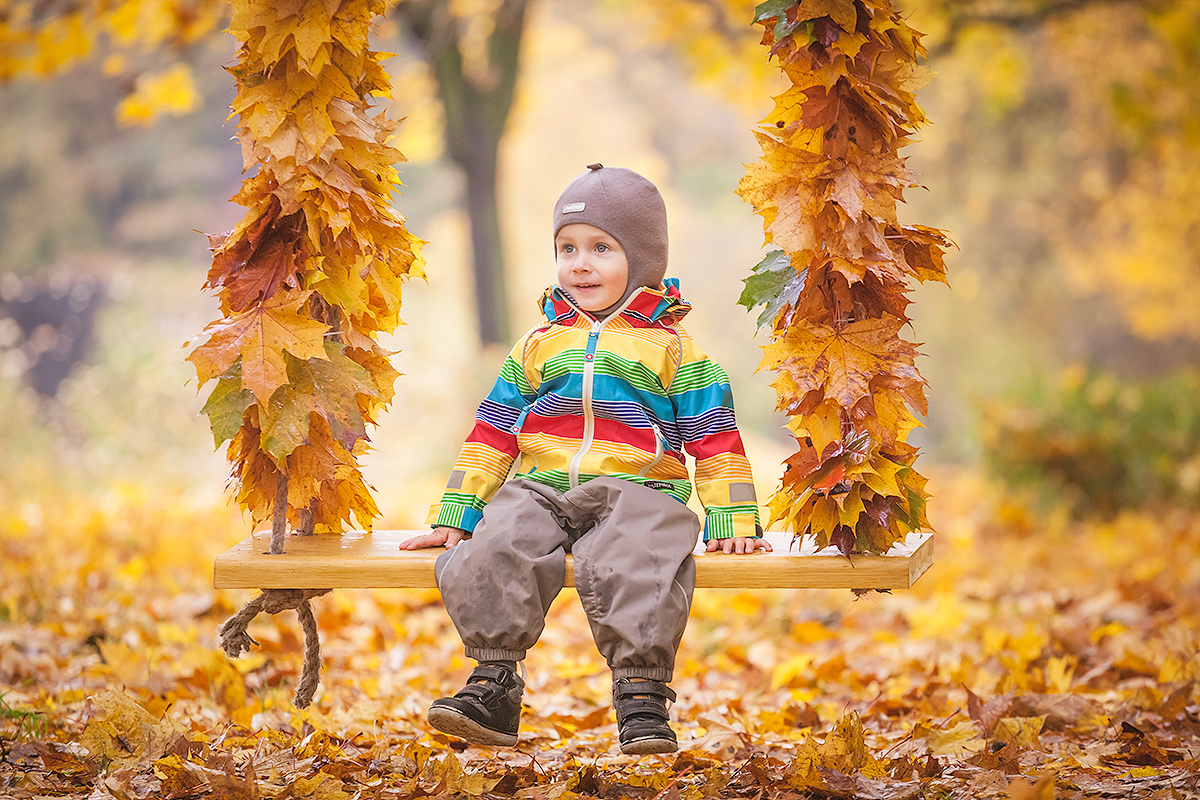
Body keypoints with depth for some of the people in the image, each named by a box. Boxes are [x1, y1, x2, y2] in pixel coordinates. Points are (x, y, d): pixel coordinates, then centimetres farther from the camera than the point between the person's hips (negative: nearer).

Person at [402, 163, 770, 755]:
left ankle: (642, 695, -28)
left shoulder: (671, 348, 12)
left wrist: (733, 523, -1)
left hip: (637, 491, -3)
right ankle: (493, 687, -19)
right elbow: (492, 434, 22)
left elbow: (715, 440, 9)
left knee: (631, 565, -35)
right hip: (539, 490, 3)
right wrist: (455, 517, 16)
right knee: (494, 555, -28)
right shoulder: (537, 346, 22)